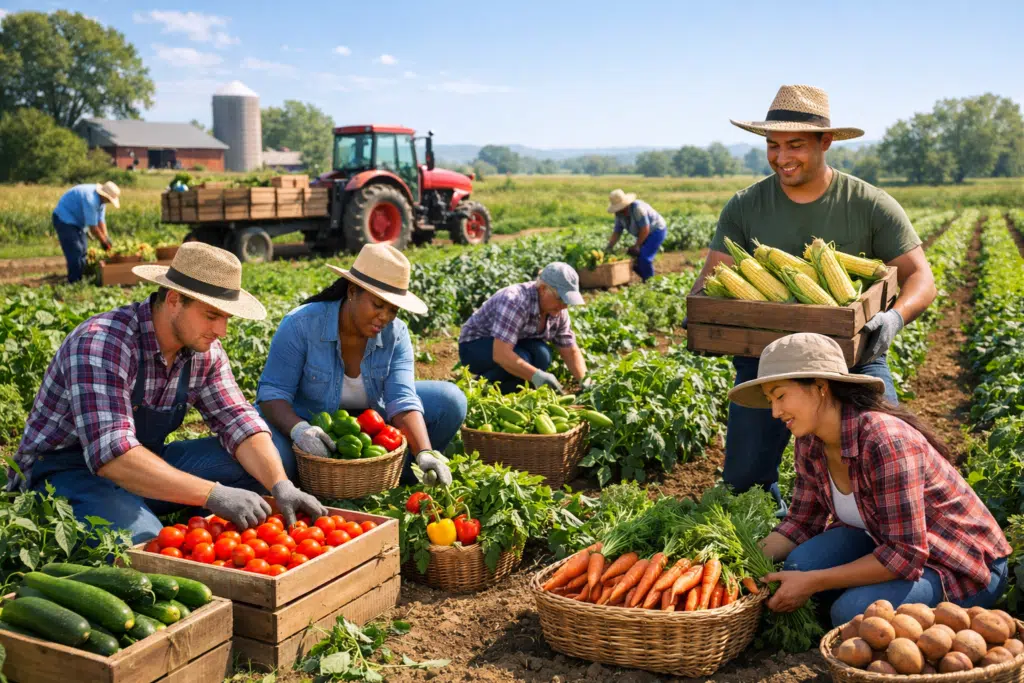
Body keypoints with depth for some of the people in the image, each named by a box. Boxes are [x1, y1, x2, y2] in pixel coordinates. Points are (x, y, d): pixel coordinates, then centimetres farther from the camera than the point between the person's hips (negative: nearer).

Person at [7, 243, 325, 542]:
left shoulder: (204, 350, -5)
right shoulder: (101, 343, -28)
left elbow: (239, 420, -5)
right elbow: (112, 454, -36)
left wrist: (281, 486, -24)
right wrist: (213, 494, -42)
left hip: (142, 465, 7)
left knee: (253, 465, -10)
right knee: (144, 541, -34)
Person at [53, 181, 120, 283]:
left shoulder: (101, 199, -3)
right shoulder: (90, 199, -33)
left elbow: (100, 221, 0)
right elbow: (93, 227, -27)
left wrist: (106, 238, -8)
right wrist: (104, 241, -17)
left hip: (77, 220, 10)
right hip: (64, 219, -10)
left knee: (83, 251, 10)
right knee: (75, 252, -13)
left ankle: (81, 278, 17)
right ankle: (74, 281, -7)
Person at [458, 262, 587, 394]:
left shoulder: (558, 310, -11)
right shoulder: (515, 301, -34)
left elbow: (571, 351, -5)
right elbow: (500, 354, -42)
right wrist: (537, 375, -52)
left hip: (513, 346, 6)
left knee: (541, 355, -25)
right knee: (521, 359, -34)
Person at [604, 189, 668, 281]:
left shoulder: (637, 208, -30)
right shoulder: (619, 214, -6)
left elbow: (645, 229, -28)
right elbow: (616, 232, -1)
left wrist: (637, 245, -19)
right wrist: (608, 248, -10)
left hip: (657, 231, -8)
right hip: (647, 234, 8)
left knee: (644, 257, -20)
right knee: (634, 259, 0)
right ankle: (646, 280, 16)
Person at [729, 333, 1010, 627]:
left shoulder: (885, 442, -32)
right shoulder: (810, 444, -7)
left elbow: (904, 556, -31)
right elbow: (800, 522, 3)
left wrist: (812, 583, -28)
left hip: (965, 570, -6)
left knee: (853, 611, -28)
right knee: (799, 564, -18)